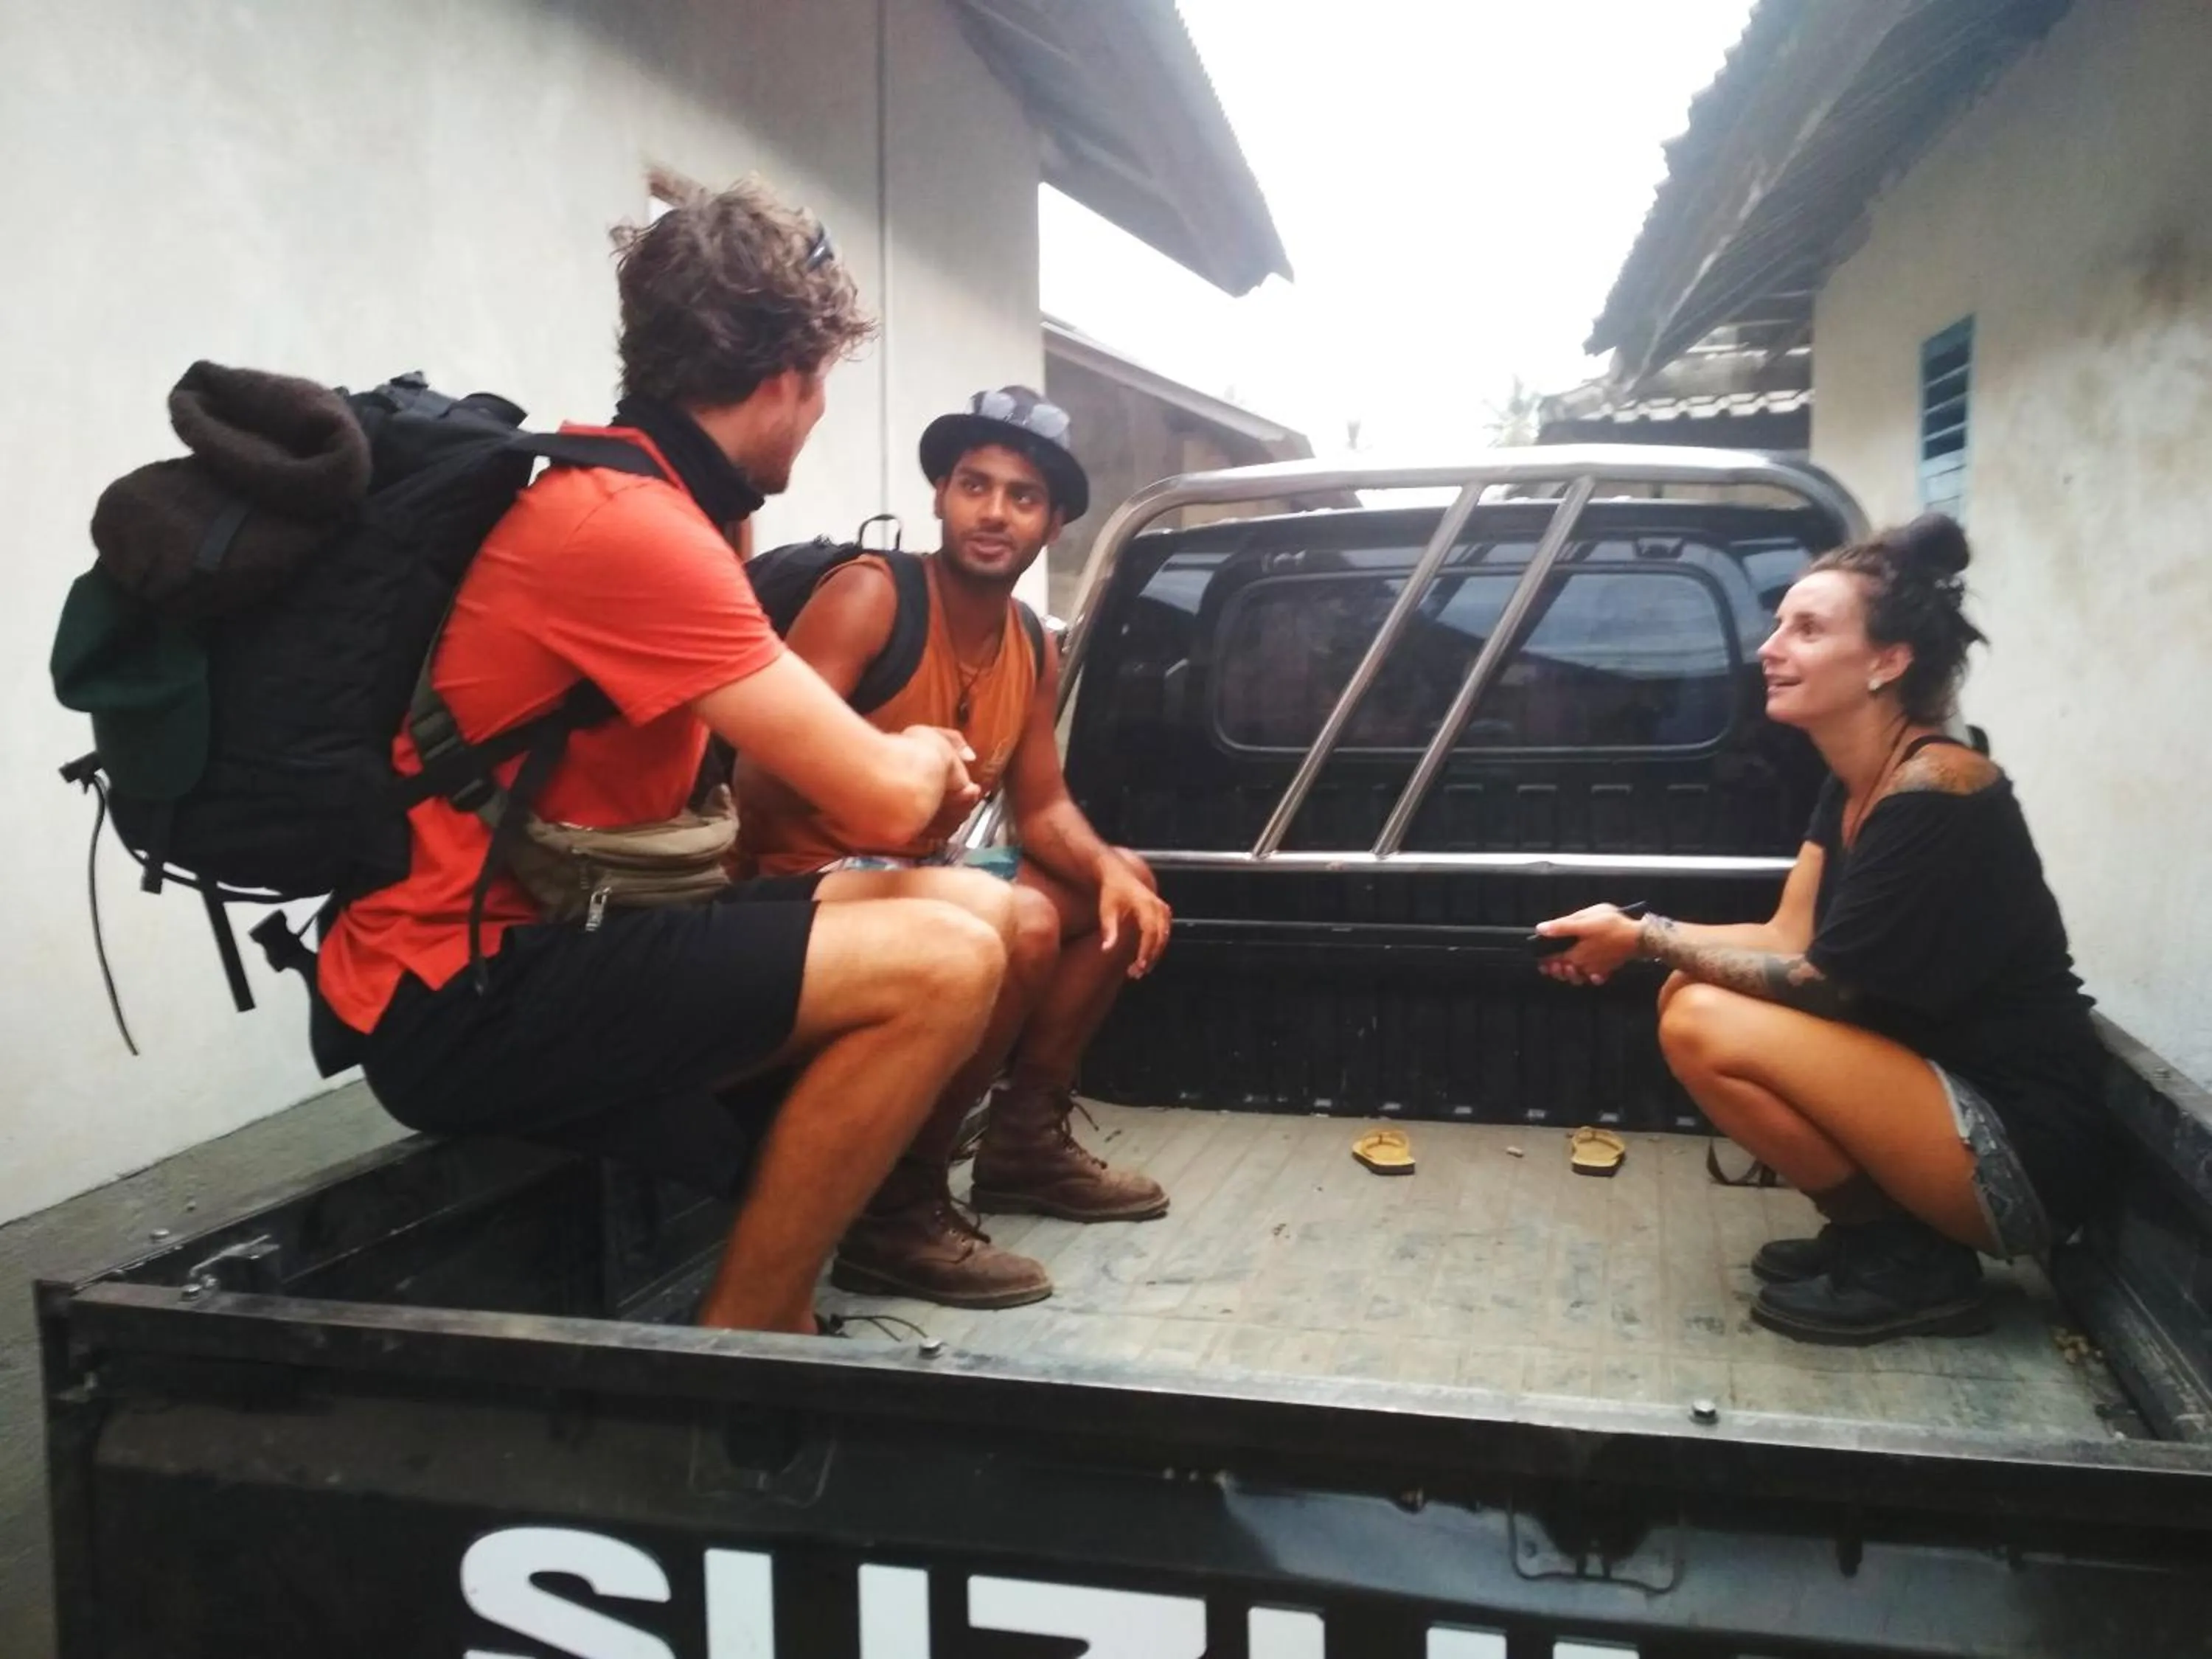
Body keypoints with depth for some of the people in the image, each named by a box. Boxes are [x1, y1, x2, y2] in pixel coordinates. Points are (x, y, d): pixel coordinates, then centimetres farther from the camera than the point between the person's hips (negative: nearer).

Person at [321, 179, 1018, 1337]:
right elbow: (888, 798, -21)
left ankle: (778, 1309, 13)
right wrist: (929, 754, 2)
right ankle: (740, 1347, -7)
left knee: (949, 917, 12)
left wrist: (908, 761, 7)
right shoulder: (633, 527, -21)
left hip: (530, 941, 10)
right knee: (944, 964, -23)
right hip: (460, 996, -10)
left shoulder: (622, 490, 12)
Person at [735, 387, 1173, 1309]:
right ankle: (900, 1211, -20)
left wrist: (1108, 871, -9)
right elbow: (761, 775, -24)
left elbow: (1043, 808, 11)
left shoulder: (1034, 650, 8)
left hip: (919, 873, 9)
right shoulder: (871, 596, -16)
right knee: (1020, 922, -32)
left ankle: (1025, 1136, 17)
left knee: (1125, 890, 12)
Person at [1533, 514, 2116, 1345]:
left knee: (1706, 1024, -21)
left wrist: (1645, 935, -13)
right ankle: (1879, 1234, 10)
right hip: (1942, 1087, 9)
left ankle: (1911, 1261, -3)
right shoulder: (1854, 782, 7)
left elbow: (1822, 984, -19)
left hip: (2023, 1147, -9)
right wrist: (1640, 937, -8)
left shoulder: (1934, 792, -21)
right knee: (1690, 992, 5)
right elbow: (1791, 940, 4)